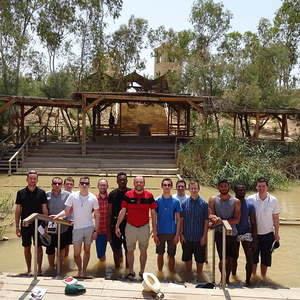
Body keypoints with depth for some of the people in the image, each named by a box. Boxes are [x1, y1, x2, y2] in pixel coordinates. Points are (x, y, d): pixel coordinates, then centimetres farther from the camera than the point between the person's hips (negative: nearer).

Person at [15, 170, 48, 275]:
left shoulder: (41, 193, -3)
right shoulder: (21, 193, 0)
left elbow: (45, 209, 0)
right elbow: (18, 210, 3)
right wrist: (17, 227, 1)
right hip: (25, 226, 1)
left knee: (39, 247, 6)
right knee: (27, 248, 10)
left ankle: (39, 269, 21)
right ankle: (29, 270, 23)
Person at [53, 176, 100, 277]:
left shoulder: (93, 198, -4)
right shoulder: (73, 196, -5)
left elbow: (96, 215, 2)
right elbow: (66, 211, -1)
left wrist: (96, 230, 0)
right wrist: (57, 216, -19)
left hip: (89, 227, 0)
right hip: (77, 228, 0)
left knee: (87, 250, 13)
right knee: (76, 253, 3)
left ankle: (84, 271, 28)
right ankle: (79, 270, 27)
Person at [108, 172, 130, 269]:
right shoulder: (112, 194, 2)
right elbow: (109, 213, 5)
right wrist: (109, 230, 2)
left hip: (128, 224, -1)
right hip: (115, 224, 1)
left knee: (128, 249, 7)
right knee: (116, 249, 8)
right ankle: (117, 269, 23)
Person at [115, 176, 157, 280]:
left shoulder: (149, 195, -5)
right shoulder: (128, 195, -6)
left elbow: (153, 213, 1)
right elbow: (122, 211, -1)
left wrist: (154, 228, -1)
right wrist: (117, 226, -4)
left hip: (144, 227, 0)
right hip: (130, 227, 0)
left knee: (143, 251, 10)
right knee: (130, 250, 9)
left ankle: (142, 272, 24)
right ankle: (131, 272, 23)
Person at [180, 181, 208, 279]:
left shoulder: (204, 204, -5)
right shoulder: (184, 203, -1)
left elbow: (206, 221, -3)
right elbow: (181, 220, 3)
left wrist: (204, 236, -7)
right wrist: (181, 234, -2)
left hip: (199, 237, -1)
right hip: (187, 236, 2)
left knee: (200, 259, 9)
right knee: (187, 257, 13)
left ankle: (199, 276, 26)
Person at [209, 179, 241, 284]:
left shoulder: (236, 201, -1)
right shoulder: (213, 199, 0)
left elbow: (237, 220, -8)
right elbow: (210, 216, -5)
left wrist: (222, 221, -21)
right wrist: (213, 218, -30)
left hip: (232, 233, 2)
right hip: (219, 233, -2)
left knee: (230, 258, 10)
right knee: (223, 259, -5)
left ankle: (227, 279, 28)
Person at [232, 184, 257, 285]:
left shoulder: (250, 204, -7)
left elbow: (253, 223, -4)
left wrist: (254, 241, -6)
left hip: (246, 233, 0)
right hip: (233, 234, 0)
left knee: (250, 259, -5)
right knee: (234, 257, 12)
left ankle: (248, 281, 10)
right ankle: (233, 276, 31)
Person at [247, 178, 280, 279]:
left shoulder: (273, 200, -8)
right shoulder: (251, 199, -10)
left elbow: (276, 218, 1)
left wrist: (277, 233, 3)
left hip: (268, 234, 1)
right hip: (254, 233, 0)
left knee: (266, 258, 13)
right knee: (253, 257, 12)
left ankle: (263, 277, 31)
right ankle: (253, 276, 30)